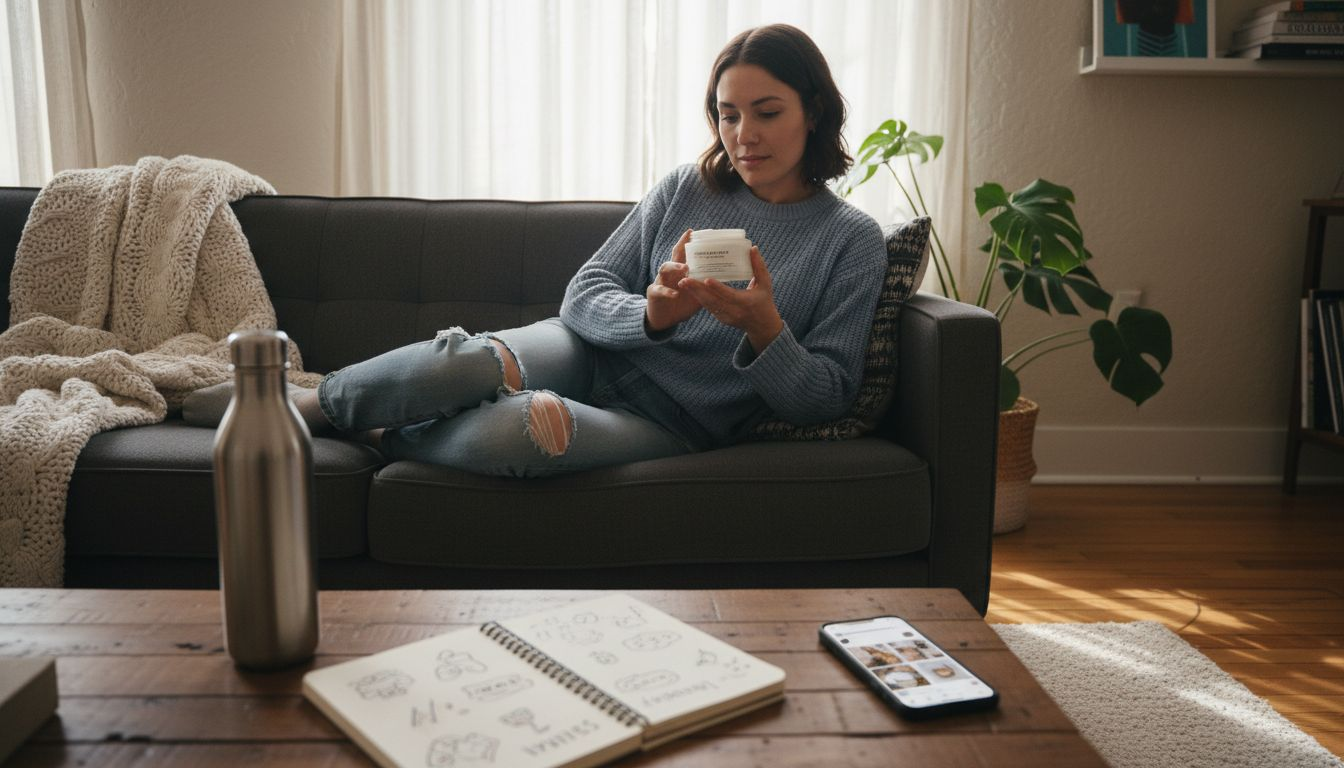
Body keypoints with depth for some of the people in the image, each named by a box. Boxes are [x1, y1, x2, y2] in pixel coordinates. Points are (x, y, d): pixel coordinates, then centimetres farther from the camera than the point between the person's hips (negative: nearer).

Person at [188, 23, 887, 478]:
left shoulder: (852, 240, -1)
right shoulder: (686, 188, 6)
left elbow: (823, 397, -4)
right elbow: (584, 294, 1)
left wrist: (763, 327, -23)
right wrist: (651, 313, -21)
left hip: (673, 422, -2)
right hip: (595, 353, 3)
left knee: (513, 429, -35)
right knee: (463, 360, -31)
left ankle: (381, 438, -5)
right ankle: (300, 405, -3)